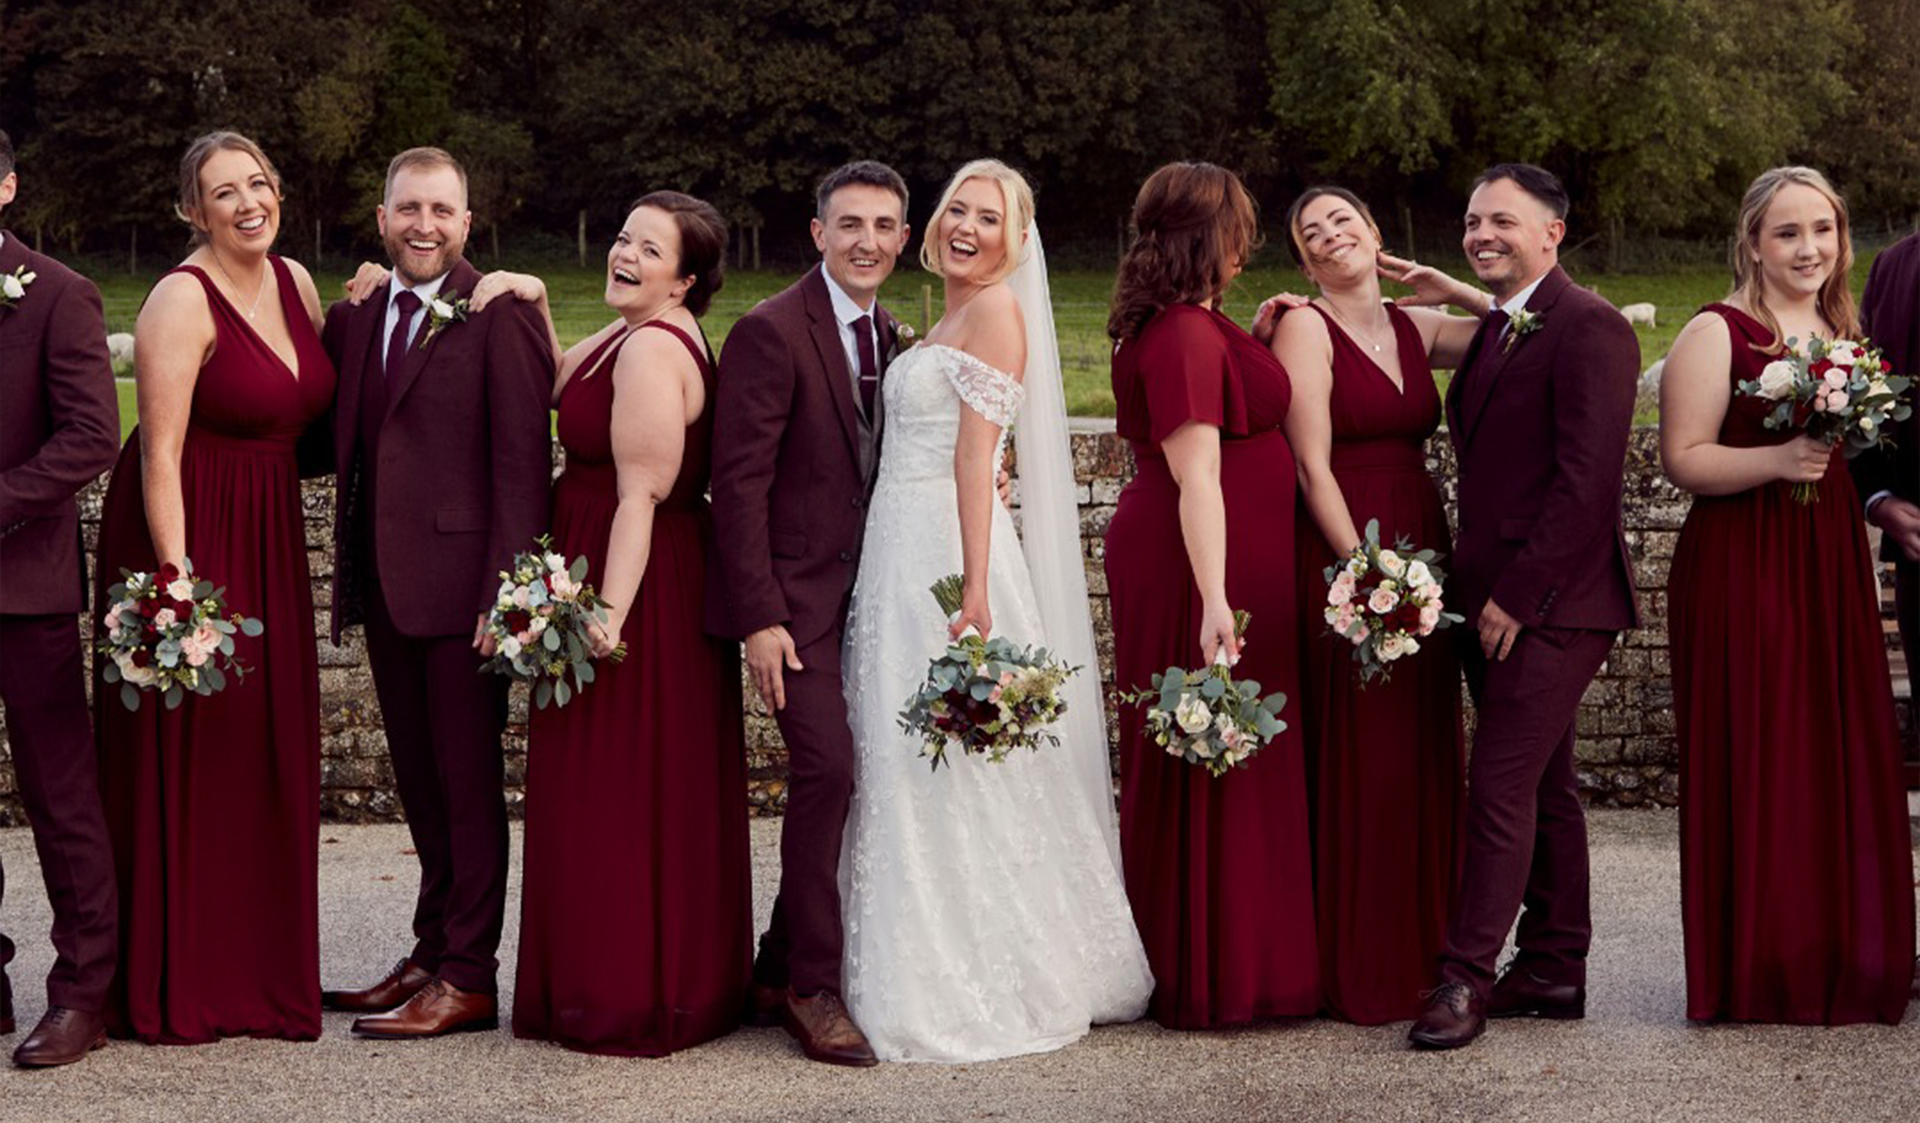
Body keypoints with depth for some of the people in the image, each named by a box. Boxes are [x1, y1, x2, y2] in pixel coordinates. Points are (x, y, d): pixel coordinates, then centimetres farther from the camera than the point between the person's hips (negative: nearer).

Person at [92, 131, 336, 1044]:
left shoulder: (296, 283, 7)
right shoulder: (183, 300, -14)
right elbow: (160, 451, -18)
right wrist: (177, 580, -23)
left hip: (268, 538, 7)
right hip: (184, 531, -7)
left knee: (269, 753, 11)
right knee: (185, 754, -1)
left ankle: (262, 973, 22)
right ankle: (175, 988, 9)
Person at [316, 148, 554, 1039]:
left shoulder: (500, 316, -9)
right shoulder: (355, 316, 12)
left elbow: (521, 464, -13)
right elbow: (341, 443, 14)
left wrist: (507, 593, -18)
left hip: (459, 584, -7)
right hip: (384, 585, 7)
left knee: (469, 783, 1)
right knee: (420, 785, 16)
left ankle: (469, 976, 9)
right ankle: (432, 955, 27)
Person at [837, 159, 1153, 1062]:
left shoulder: (995, 310, -8)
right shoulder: (948, 317, 19)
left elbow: (976, 455, -17)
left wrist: (974, 586, -21)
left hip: (947, 555, -9)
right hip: (902, 554, 9)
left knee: (954, 772, -5)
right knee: (907, 766, 10)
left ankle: (979, 992, 3)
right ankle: (929, 979, 17)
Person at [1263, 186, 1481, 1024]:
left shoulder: (1415, 327, 13)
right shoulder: (1306, 328, -4)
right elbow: (1314, 467, -11)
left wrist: (1452, 291, 3)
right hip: (1343, 557, -6)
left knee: (1424, 759, 9)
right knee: (1353, 760, -4)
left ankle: (1420, 953, 18)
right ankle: (1355, 970, 4)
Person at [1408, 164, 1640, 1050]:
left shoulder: (1587, 328, -13)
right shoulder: (1497, 329, 17)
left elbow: (1587, 480, -19)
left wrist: (1516, 594, -19)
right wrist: (1472, 588, 10)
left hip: (1550, 602, -9)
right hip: (1497, 601, 9)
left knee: (1501, 787, -9)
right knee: (1544, 786, 14)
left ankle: (1465, 977, -4)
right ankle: (1554, 971, 21)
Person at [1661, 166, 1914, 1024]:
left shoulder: (1847, 334, 15)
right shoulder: (1717, 334, -5)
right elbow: (1683, 457, -12)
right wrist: (1777, 459, -24)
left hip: (1833, 568, 6)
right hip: (1741, 572, -6)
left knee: (1842, 760, 7)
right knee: (1754, 766, -3)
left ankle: (1842, 959, 17)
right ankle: (1755, 971, 6)